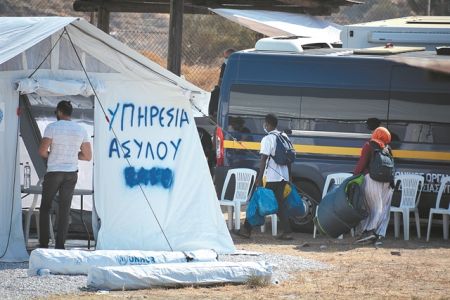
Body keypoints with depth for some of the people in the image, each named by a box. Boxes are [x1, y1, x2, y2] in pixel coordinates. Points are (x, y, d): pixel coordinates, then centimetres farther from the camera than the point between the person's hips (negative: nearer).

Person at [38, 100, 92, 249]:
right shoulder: (81, 130, 4)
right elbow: (88, 156, 6)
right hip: (71, 174, 3)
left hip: (53, 172, -3)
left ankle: (43, 244, 4)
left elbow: (42, 151, -15)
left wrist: (52, 155, 7)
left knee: (45, 208, 10)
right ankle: (60, 246, -1)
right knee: (64, 210, 4)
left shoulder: (52, 127, -9)